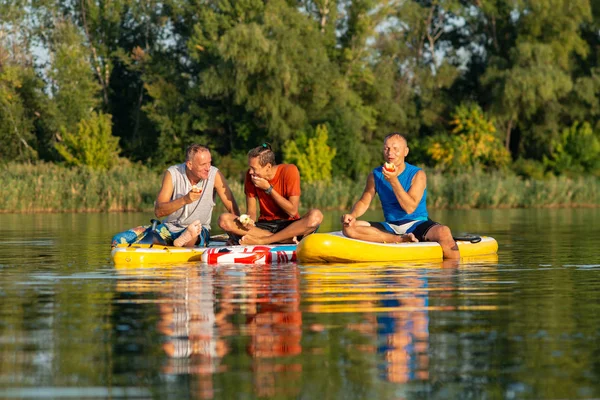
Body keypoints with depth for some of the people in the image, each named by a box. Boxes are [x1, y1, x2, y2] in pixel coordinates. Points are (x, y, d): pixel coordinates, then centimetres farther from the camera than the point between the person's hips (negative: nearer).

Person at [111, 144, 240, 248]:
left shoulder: (214, 175, -11)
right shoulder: (173, 174, -9)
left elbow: (233, 209, -8)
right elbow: (158, 211, -17)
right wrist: (185, 200, -32)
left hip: (200, 231, -5)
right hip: (169, 228, 5)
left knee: (195, 230, -44)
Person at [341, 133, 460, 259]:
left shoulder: (417, 175, -6)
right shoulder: (375, 175, 6)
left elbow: (410, 208, -18)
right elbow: (364, 202, 5)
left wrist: (394, 181, -24)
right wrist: (353, 215, -17)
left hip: (417, 224, -4)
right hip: (390, 227, 4)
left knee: (443, 232, -38)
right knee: (348, 227, -22)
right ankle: (401, 239, -26)